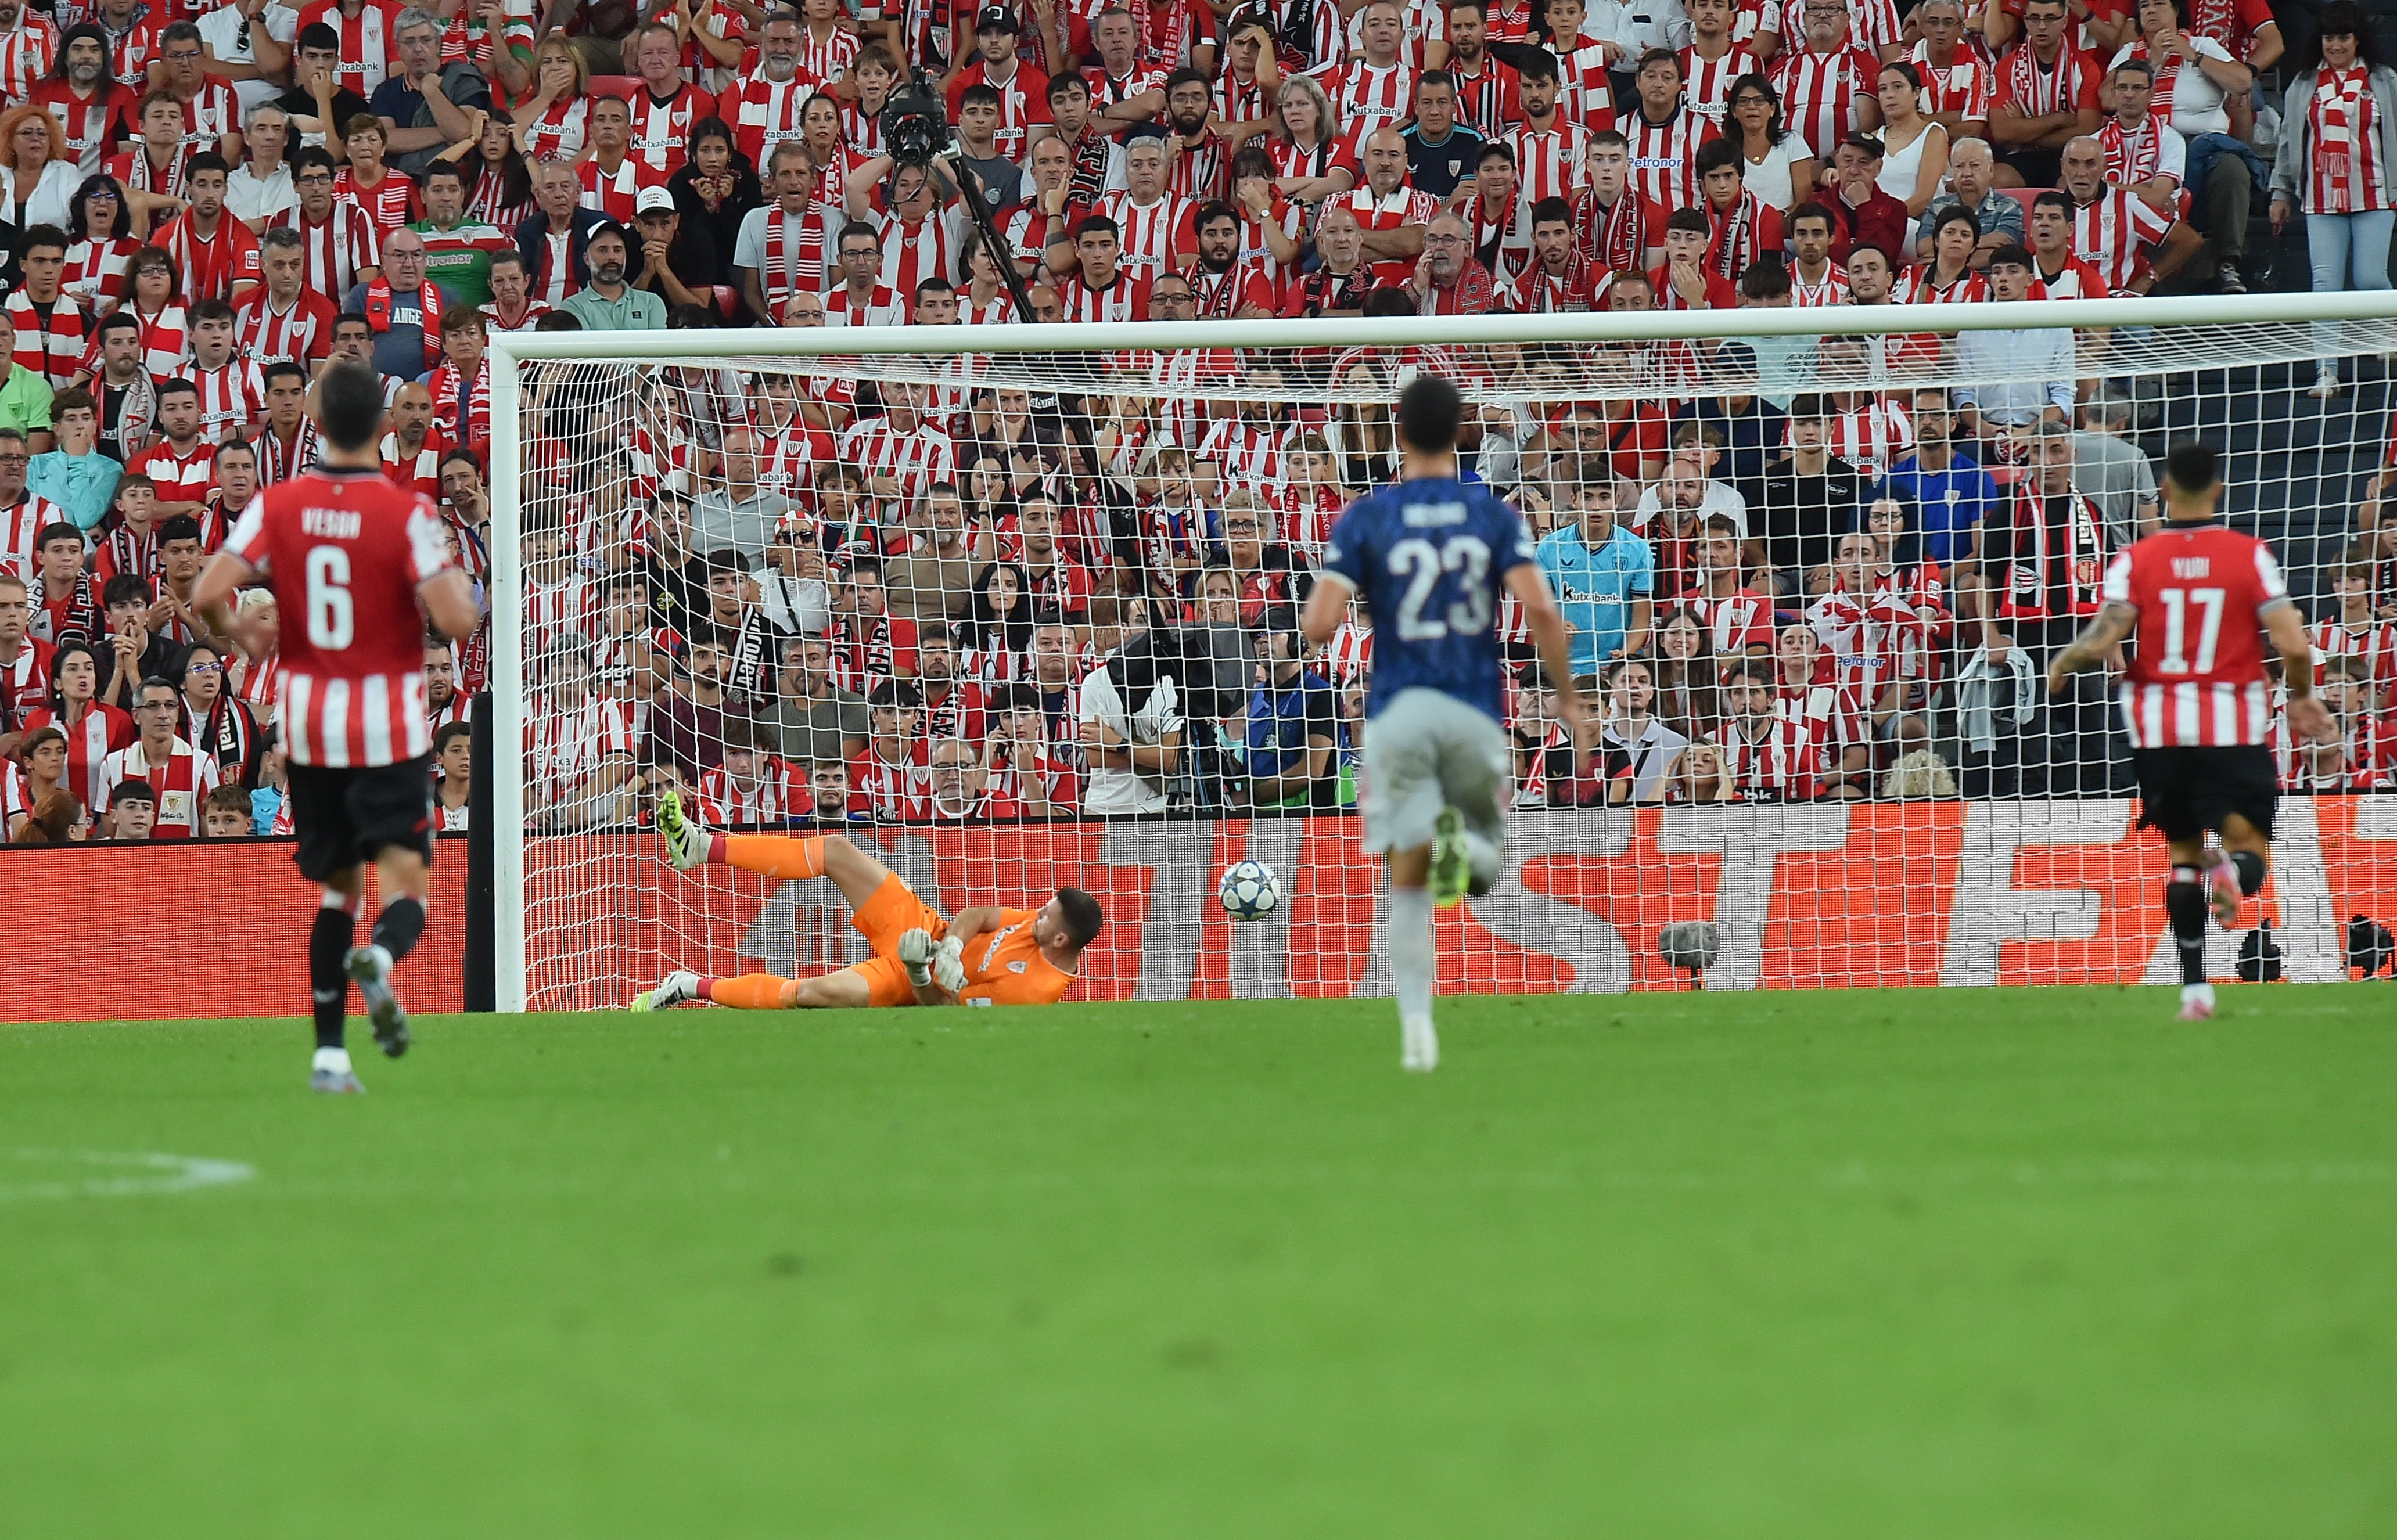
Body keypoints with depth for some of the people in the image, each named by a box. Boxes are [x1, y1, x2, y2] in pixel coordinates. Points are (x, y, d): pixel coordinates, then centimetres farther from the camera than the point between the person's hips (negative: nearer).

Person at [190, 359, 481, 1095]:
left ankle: (329, 1053, 10)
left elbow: (208, 594, -10)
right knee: (405, 887, -3)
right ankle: (379, 958, -38)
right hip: (389, 728, -3)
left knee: (336, 888, 16)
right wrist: (463, 589, 6)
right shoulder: (406, 513, -11)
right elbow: (455, 620, -17)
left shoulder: (277, 506, -3)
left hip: (308, 720, 3)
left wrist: (240, 632, 11)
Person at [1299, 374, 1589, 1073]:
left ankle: (1416, 1027, -14)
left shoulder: (1364, 519, 1)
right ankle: (1464, 845, -23)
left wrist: (1313, 613, 17)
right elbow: (1540, 609, -9)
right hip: (1476, 712, 1)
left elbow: (1320, 623, -8)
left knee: (1407, 885, 6)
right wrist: (1568, 700, 1)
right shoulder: (1493, 513, 3)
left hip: (1399, 710, -1)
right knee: (1486, 856, 17)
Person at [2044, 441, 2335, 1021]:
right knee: (2250, 846, 3)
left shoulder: (2137, 561, -2)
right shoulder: (2251, 555, -4)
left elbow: (2100, 642, -12)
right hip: (2235, 725, -2)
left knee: (2182, 851, 13)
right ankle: (2234, 874, -36)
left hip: (2161, 728, 2)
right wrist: (2302, 698, 10)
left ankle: (2194, 988, 7)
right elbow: (2294, 647, -10)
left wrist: (2060, 666, 8)